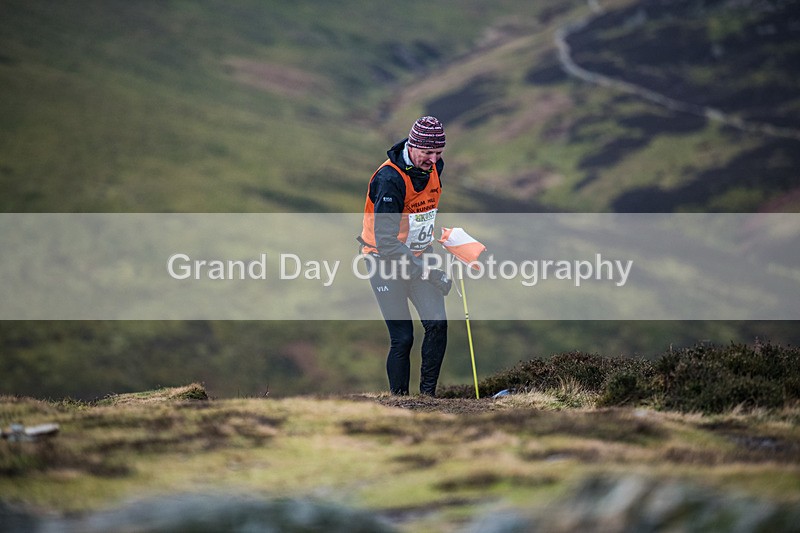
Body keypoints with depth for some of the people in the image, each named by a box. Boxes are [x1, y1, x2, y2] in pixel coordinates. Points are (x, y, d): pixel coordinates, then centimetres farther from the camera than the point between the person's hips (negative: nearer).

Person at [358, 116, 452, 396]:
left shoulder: (435, 167, -3)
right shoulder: (389, 179, -27)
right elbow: (386, 242, -29)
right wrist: (428, 272, -31)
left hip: (419, 257, 6)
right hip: (385, 259, -6)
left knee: (437, 323, -10)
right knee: (402, 337, -9)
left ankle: (428, 394, 2)